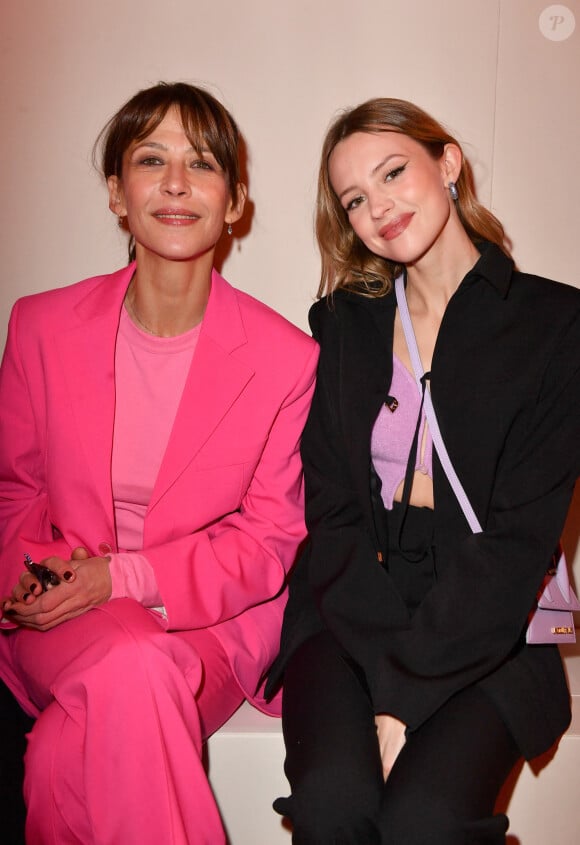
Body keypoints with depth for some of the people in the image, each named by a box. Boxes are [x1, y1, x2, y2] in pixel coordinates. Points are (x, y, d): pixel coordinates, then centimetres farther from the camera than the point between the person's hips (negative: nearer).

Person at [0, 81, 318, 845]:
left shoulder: (287, 357, -7)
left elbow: (270, 540, -3)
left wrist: (123, 577, -16)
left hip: (212, 618, -1)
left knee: (70, 757, -29)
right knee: (133, 665, -33)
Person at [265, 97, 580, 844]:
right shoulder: (342, 325, 8)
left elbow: (519, 537, -7)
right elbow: (333, 516, 1)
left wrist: (407, 688, -14)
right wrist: (385, 678, -13)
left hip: (485, 629, -1)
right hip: (351, 610, 2)